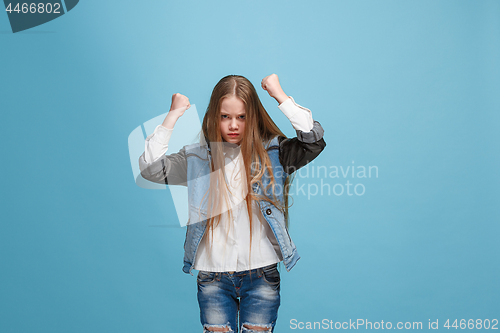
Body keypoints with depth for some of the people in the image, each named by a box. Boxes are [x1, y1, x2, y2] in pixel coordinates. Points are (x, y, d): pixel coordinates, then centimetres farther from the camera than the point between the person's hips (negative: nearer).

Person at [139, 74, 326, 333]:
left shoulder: (271, 152, 1)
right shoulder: (196, 158, 2)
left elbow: (314, 141, -13)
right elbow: (150, 168, -9)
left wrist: (280, 95, -11)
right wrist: (173, 115, -9)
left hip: (261, 274, 0)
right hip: (213, 276, 1)